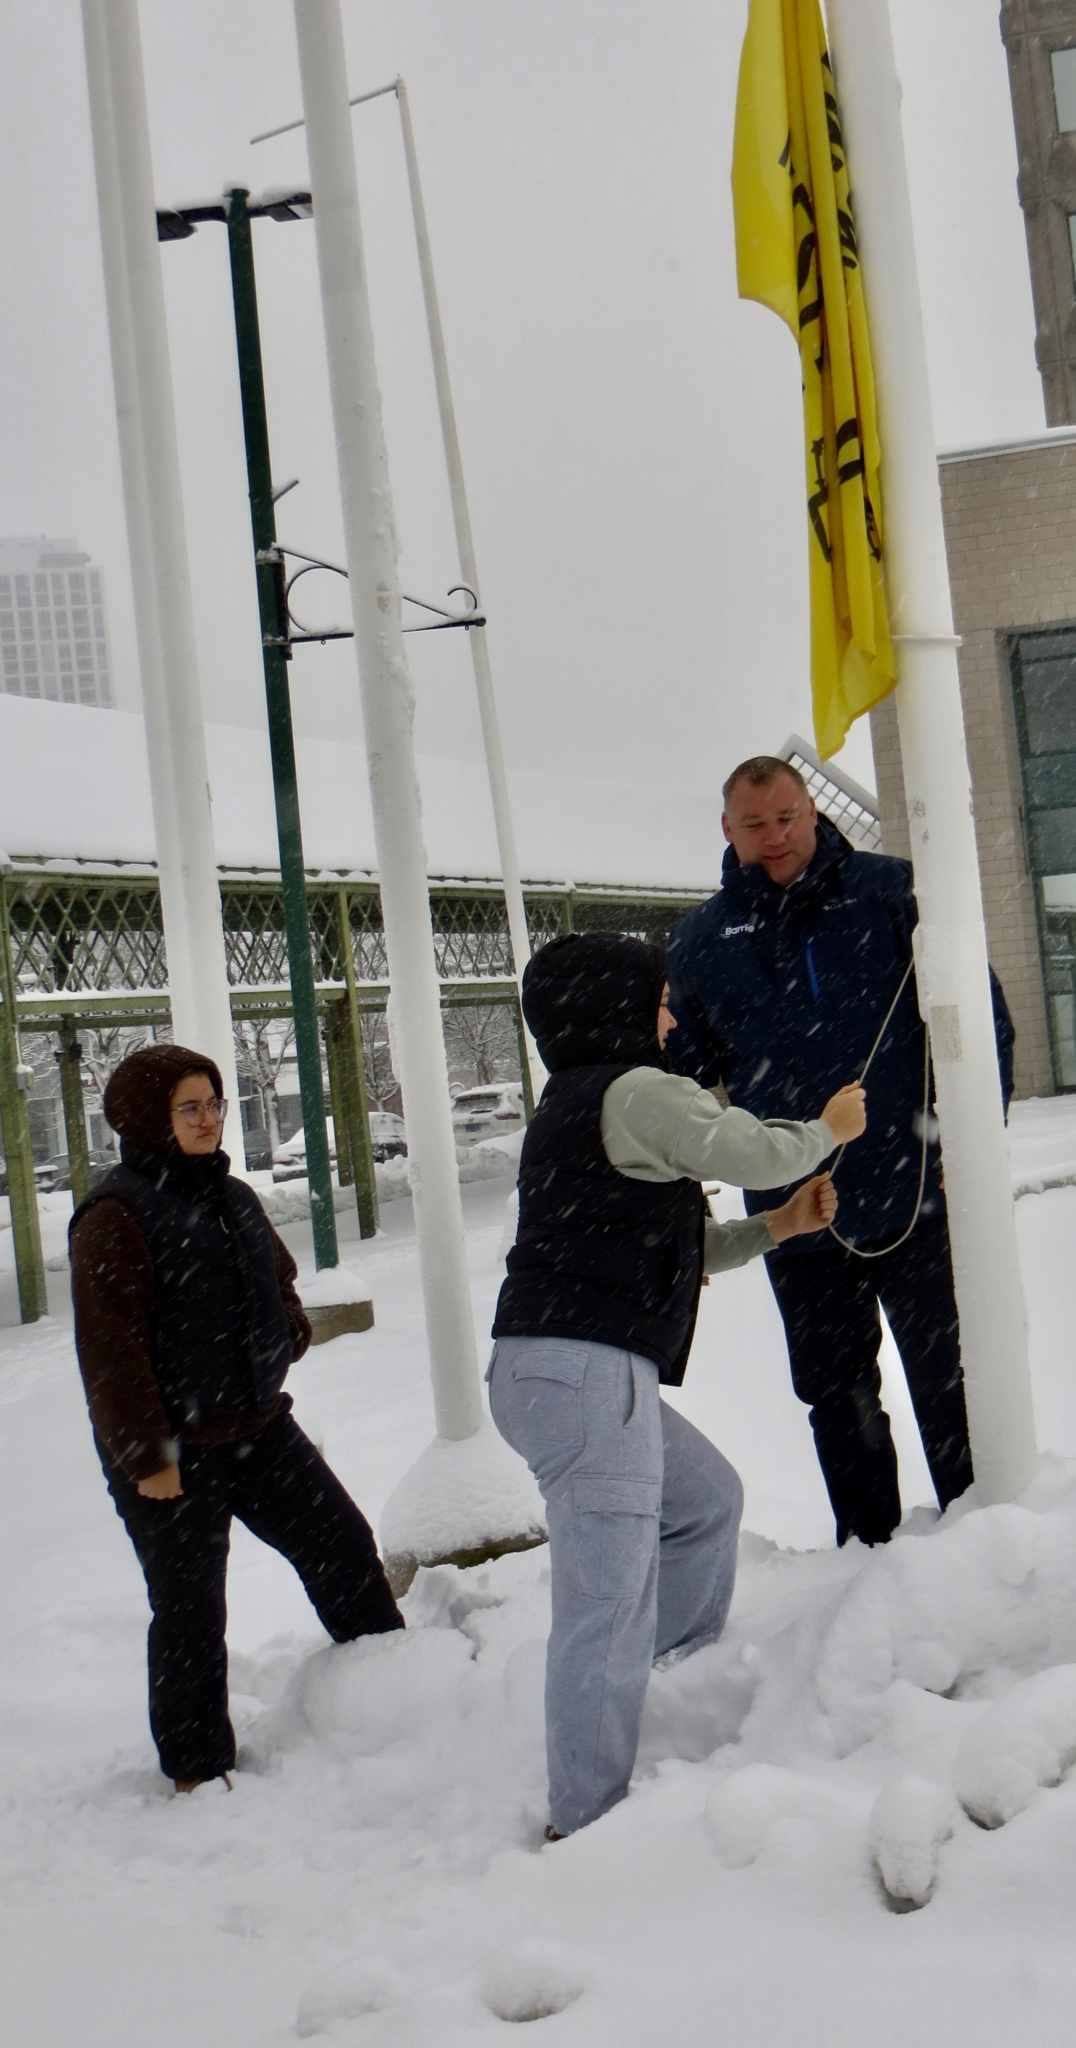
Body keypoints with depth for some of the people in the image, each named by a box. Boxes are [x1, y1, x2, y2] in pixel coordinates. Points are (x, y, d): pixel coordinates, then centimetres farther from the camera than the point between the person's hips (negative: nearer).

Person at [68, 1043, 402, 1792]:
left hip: (258, 1427, 7)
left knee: (342, 1541, 11)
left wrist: (287, 1334, 6)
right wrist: (145, 1455, -19)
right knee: (189, 1611, 4)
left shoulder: (233, 1198, 10)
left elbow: (279, 1278, 26)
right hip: (169, 1452, -7)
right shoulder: (115, 1216, -15)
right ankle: (198, 1765, 20)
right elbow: (109, 1348, -18)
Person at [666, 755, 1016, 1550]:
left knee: (946, 1379, 6)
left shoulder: (889, 892, -2)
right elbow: (683, 1075, 11)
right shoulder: (699, 939, 6)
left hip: (916, 1195, -3)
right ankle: (870, 1547, 28)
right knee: (837, 1396, 14)